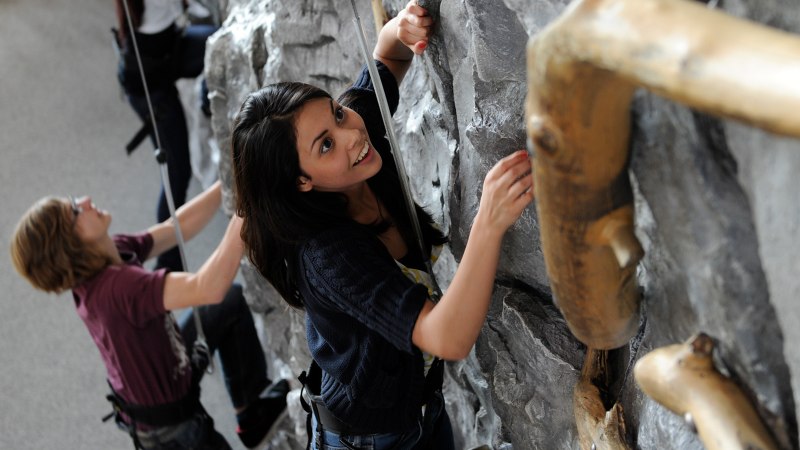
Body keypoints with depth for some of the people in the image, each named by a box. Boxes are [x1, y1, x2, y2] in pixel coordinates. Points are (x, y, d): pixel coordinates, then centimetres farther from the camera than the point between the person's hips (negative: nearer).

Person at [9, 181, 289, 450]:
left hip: (165, 364, 8)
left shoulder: (114, 253, -14)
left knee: (232, 301, 15)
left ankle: (253, 411, 23)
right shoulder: (116, 287, -41)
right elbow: (208, 288, -51)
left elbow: (177, 228, -8)